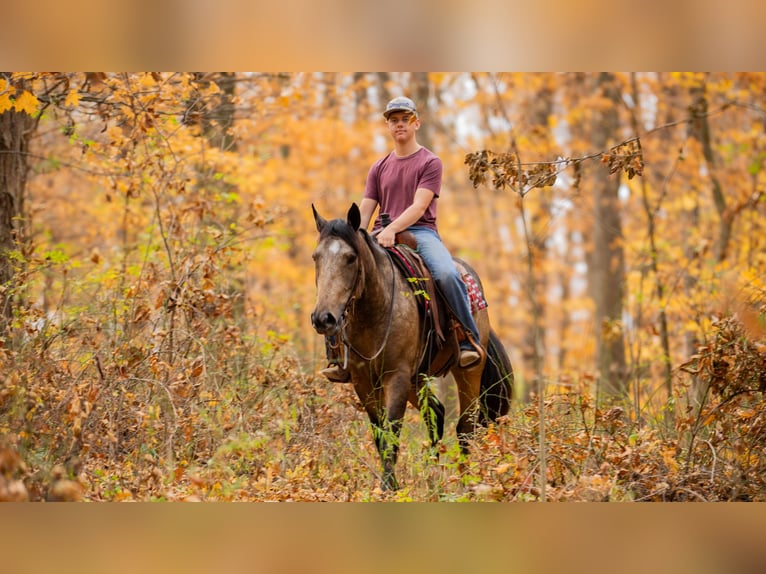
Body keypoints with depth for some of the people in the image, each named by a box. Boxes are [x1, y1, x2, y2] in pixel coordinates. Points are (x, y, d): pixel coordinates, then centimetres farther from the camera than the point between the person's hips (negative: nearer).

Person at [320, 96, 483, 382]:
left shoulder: (430, 162, 5)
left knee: (447, 274, -34)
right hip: (382, 237, 4)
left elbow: (419, 206, -9)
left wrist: (393, 229, -25)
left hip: (420, 231, -4)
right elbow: (364, 211, 14)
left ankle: (469, 341, -22)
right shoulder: (379, 168, 20)